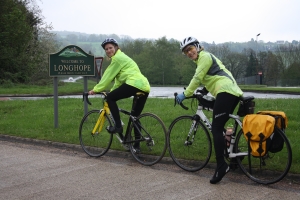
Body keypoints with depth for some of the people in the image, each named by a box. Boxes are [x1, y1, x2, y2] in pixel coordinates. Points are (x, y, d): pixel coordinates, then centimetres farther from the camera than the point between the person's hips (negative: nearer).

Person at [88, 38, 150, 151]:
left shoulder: (117, 58, 1)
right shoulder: (121, 57, 30)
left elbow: (108, 76, 0)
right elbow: (118, 79, 33)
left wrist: (95, 90, 5)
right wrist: (113, 91, 30)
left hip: (134, 84, -10)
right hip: (145, 87, 10)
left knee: (110, 98, -1)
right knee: (135, 116, 15)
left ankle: (118, 126, -6)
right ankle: (137, 145, 17)